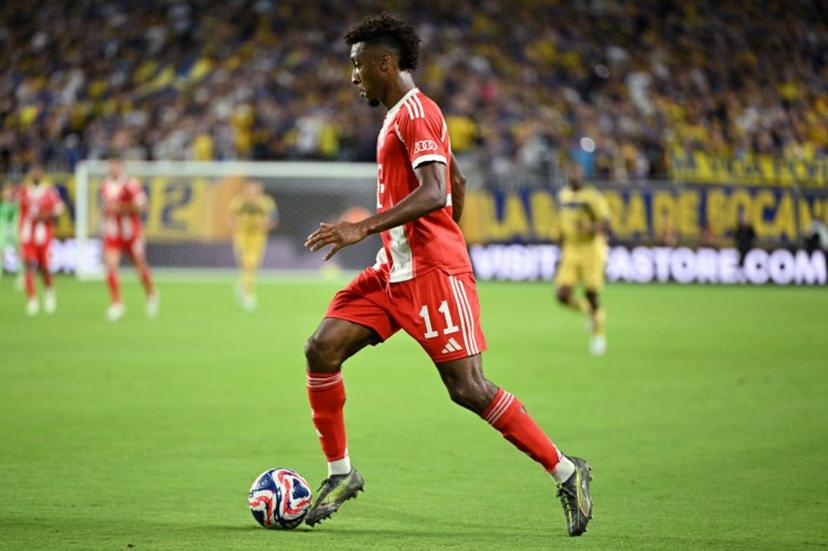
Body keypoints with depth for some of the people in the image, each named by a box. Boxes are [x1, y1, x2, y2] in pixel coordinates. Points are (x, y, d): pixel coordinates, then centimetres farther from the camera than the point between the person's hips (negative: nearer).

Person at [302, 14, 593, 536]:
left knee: (467, 388, -10)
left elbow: (434, 194, -26)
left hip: (433, 272, -10)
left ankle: (567, 472, 0)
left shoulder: (415, 112, -13)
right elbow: (456, 185, 27)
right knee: (322, 350, -2)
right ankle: (341, 473, 7)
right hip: (396, 270, 10)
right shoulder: (403, 115, 18)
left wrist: (362, 228, -31)